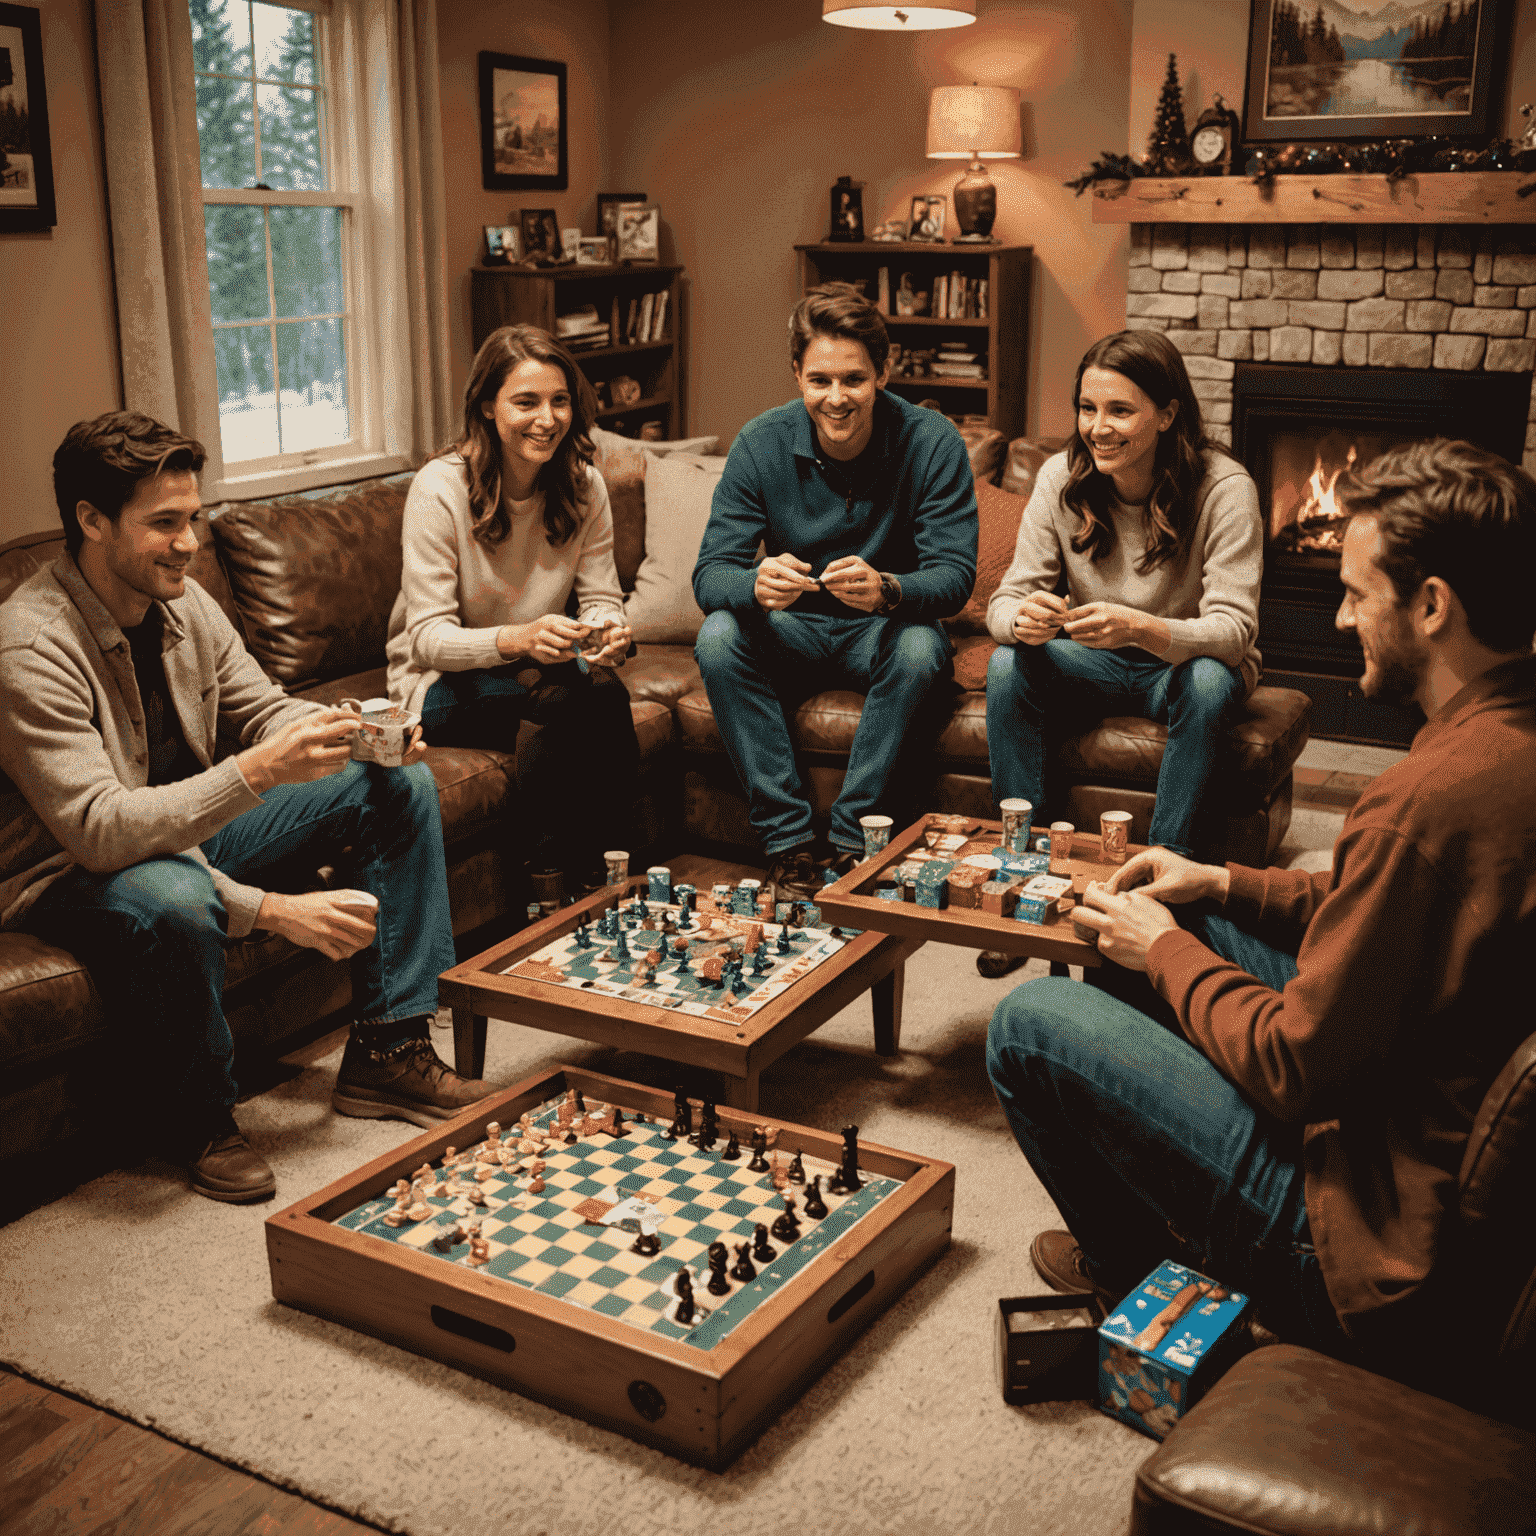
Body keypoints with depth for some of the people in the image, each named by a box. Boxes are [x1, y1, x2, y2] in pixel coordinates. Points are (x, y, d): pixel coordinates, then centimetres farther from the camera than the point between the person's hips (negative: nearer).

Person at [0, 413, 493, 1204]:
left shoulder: (181, 602, -2)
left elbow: (263, 710, 7)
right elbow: (98, 828, -34)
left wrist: (353, 730, -14)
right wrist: (257, 771, -40)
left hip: (194, 828, 9)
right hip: (75, 873, -8)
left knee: (399, 782, 0)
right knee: (173, 897, -44)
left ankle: (385, 1050, -1)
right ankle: (199, 1122, -14)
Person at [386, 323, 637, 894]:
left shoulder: (584, 486, -3)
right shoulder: (440, 488, -18)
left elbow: (603, 600, -2)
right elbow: (429, 639, -20)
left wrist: (607, 633, -28)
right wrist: (517, 639, -40)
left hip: (533, 666, 4)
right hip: (444, 688, -4)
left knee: (605, 693, -30)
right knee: (597, 698, -30)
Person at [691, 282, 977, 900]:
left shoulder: (932, 442, -16)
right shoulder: (761, 444, -12)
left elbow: (955, 575, -22)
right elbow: (710, 574, -17)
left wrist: (887, 590, -45)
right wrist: (756, 585, -42)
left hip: (883, 632, -1)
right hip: (791, 633, 2)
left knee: (920, 645, -34)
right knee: (718, 637, -28)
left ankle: (854, 840, -21)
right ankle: (789, 842, -22)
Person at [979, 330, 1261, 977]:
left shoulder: (1223, 488, -21)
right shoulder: (1061, 479, -11)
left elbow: (1233, 628, -27)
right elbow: (1007, 599, -12)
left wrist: (1139, 628, -48)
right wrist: (1025, 619, -39)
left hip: (1184, 662, -2)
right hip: (1096, 663, 3)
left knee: (1208, 680, -35)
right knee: (1009, 664, -25)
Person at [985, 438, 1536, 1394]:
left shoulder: (1431, 798, -32)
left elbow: (1295, 1070, -24)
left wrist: (1166, 951, -7)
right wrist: (1227, 886, 9)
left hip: (1387, 1244, -10)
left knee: (1028, 1024, -5)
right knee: (1183, 925, 19)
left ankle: (1131, 1263, 23)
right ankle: (1161, 1219, 34)